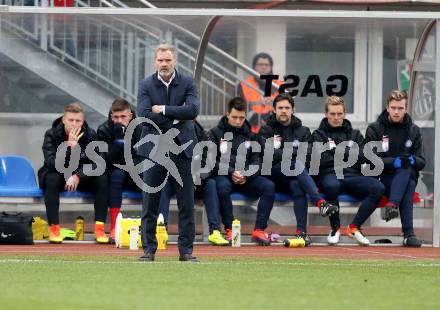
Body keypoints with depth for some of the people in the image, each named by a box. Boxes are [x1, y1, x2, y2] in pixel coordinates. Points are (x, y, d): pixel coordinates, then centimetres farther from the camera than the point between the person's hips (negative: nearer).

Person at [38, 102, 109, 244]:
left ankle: (99, 229, -24)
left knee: (102, 179, -25)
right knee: (51, 179, -36)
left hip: (82, 178, 2)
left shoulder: (90, 135, -9)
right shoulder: (51, 135, -15)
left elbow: (96, 163, -17)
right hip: (58, 175, -2)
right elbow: (51, 163, -29)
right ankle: (54, 228, -33)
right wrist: (70, 146, -40)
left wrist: (78, 176, -32)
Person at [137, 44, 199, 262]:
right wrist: (175, 117, -13)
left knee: (186, 203, 2)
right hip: (154, 149, 0)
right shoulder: (146, 85, 2)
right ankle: (149, 250, 7)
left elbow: (193, 110, -14)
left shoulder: (187, 83, 3)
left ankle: (186, 250, 9)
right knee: (150, 204, 1)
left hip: (181, 148, 0)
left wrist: (163, 110, -14)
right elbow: (144, 114, -12)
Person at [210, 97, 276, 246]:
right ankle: (230, 230, -29)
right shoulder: (215, 133, 8)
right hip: (223, 175, -3)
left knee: (269, 186, -25)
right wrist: (231, 172, -16)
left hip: (247, 178, 3)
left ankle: (259, 230, -26)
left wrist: (246, 175, -11)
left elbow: (256, 161, 10)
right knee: (222, 187, -39)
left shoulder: (250, 136, 19)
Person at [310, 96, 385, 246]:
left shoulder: (355, 134, 24)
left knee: (378, 187, -28)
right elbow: (319, 160, -3)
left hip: (353, 176, 3)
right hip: (329, 174, -3)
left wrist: (337, 152, 1)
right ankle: (335, 228, -20)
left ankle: (354, 227, -17)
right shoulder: (318, 135, 14)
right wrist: (346, 155, 1)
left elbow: (362, 157, 6)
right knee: (332, 185, -42)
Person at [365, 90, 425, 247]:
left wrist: (413, 160, -17)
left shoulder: (414, 131, 14)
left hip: (408, 177, 2)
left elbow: (421, 162, 9)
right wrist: (394, 162, -23)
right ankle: (408, 233, -45)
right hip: (383, 179, -2)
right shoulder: (374, 129, 4)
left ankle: (392, 205, -50)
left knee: (407, 168, -35)